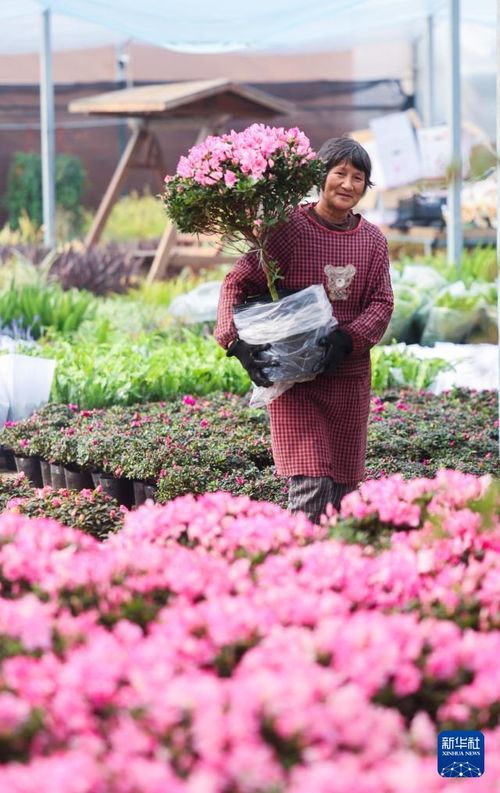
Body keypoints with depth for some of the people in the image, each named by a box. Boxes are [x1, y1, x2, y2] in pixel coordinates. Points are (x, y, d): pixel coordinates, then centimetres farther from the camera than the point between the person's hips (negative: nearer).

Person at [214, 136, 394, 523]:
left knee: (343, 483, 9)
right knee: (310, 482, -14)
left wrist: (347, 339, -16)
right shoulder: (288, 229, -6)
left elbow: (382, 302, 3)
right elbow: (237, 283, -5)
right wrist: (238, 342, -20)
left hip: (349, 377, 5)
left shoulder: (374, 241, 7)